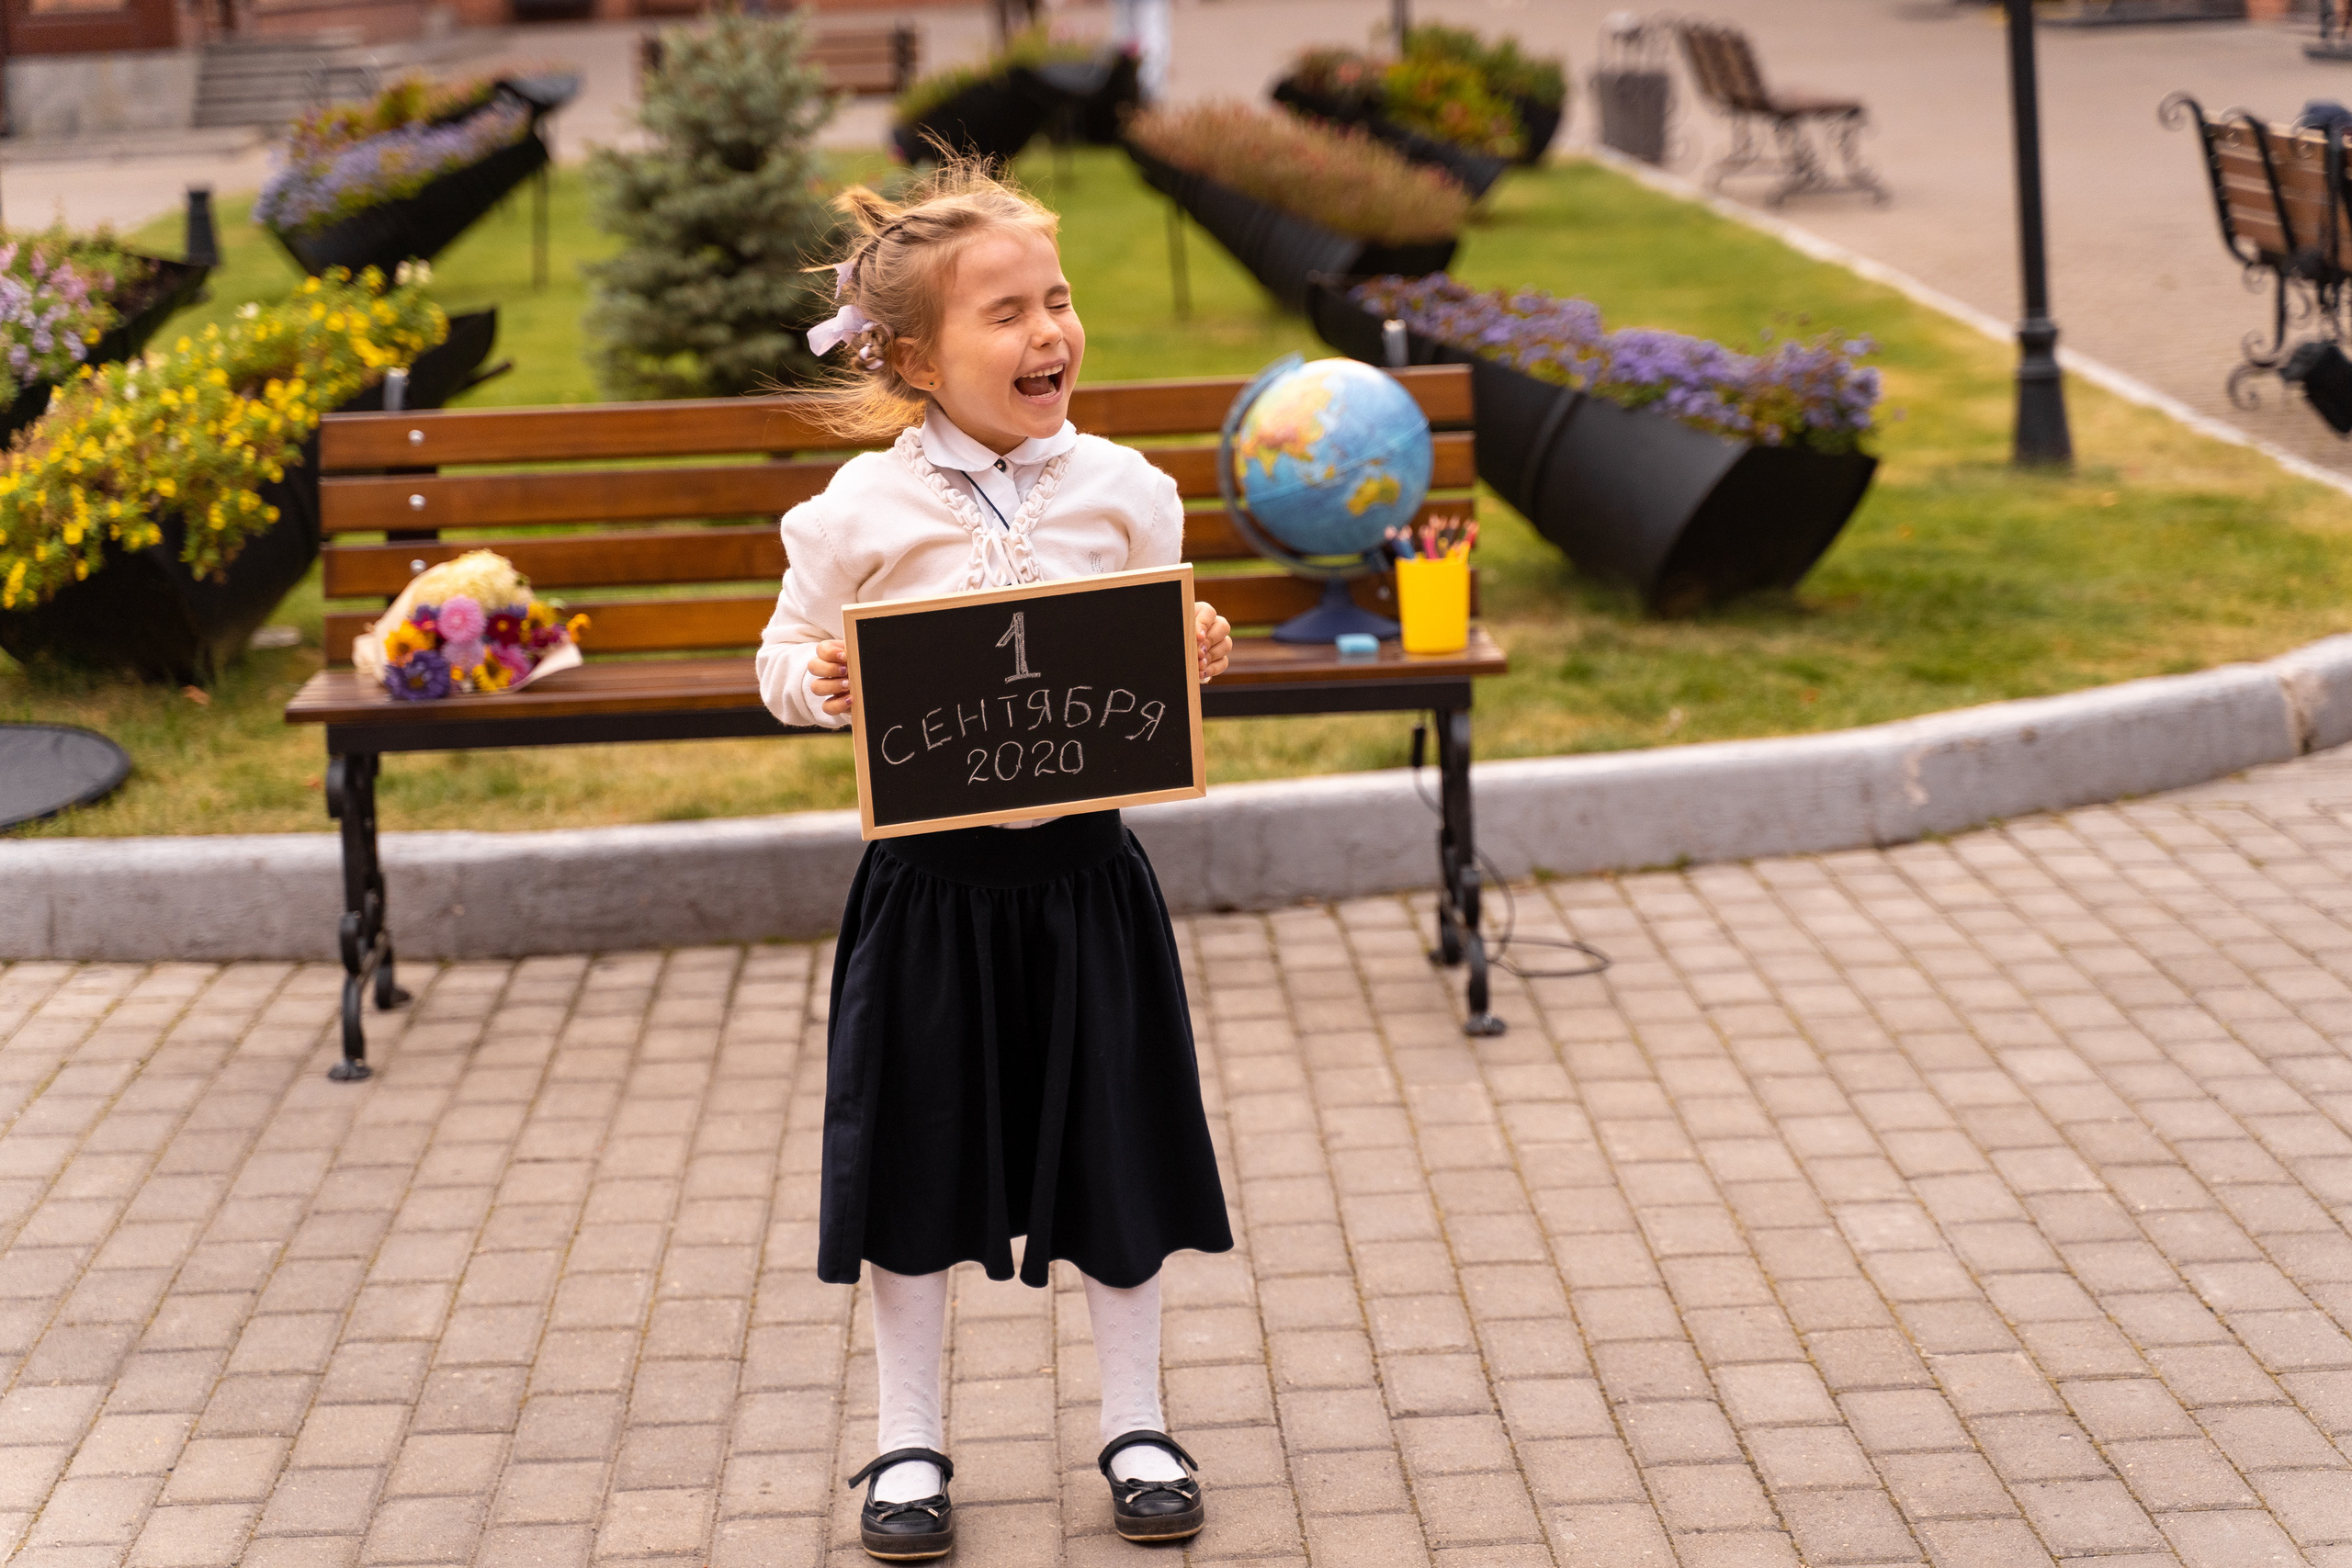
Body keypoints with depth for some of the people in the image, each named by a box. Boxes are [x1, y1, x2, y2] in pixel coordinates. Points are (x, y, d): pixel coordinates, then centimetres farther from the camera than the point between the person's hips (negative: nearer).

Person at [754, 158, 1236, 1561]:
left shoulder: (1122, 490, -1)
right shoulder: (861, 512, -7)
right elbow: (786, 659, 4)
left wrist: (1199, 660, -11)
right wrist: (818, 682, -18)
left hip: (1085, 872, 2)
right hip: (930, 880, -1)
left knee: (1115, 1145, 10)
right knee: (916, 1158, 8)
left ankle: (1138, 1427, 28)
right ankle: (910, 1441, 25)